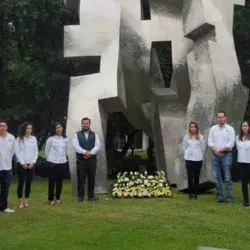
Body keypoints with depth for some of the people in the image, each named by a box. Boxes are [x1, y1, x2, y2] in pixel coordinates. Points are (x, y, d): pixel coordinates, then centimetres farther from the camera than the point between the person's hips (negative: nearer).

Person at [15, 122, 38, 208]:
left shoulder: (33, 138, 5)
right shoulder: (19, 139, -3)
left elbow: (36, 152, 6)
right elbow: (17, 153, -5)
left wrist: (33, 162, -4)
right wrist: (23, 163, -10)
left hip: (31, 164, 3)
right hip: (21, 164, -3)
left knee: (28, 183, 6)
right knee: (21, 182, 0)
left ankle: (26, 201, 14)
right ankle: (20, 202, 6)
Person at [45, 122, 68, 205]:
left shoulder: (65, 139, 4)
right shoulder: (51, 139, -5)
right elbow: (46, 150, 4)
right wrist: (49, 159, 10)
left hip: (62, 162, 3)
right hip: (52, 162, -3)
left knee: (60, 181, 7)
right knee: (52, 181, 0)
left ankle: (58, 198, 18)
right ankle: (51, 199, 10)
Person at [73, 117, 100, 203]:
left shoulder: (94, 135, 11)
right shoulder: (77, 134, 5)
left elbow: (97, 146, 0)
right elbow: (76, 146, -7)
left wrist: (90, 153, -15)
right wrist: (85, 152, -17)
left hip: (92, 160, 2)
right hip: (81, 160, -2)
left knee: (91, 178, 4)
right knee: (81, 179, 0)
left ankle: (91, 196, 13)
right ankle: (80, 196, 8)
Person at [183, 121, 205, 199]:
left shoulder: (200, 137, 1)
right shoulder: (186, 137, 3)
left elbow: (203, 148, 8)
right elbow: (184, 147, 11)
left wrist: (199, 155, 7)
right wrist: (187, 154, 7)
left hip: (198, 159, 0)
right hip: (189, 159, 0)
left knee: (196, 176, 5)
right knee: (190, 176, 0)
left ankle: (195, 193, 11)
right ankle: (190, 193, 7)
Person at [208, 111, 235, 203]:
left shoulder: (230, 129, 0)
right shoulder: (213, 129, 9)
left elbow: (231, 143, -7)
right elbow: (210, 142, 4)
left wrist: (221, 150, -13)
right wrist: (216, 151, -11)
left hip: (226, 155, -3)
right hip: (215, 155, 3)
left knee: (227, 177, -3)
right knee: (216, 177, 5)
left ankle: (229, 197, 2)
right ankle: (219, 195, 13)